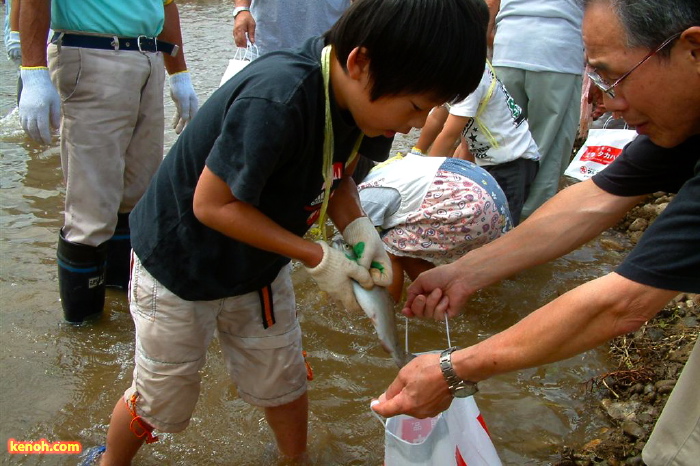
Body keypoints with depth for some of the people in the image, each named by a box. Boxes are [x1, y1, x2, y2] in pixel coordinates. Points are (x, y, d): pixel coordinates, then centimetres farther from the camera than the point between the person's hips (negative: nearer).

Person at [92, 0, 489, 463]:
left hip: (260, 266, 6)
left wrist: (357, 226, -17)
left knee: (283, 381, 18)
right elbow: (212, 205, -30)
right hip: (179, 265, -6)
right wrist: (316, 257, -27)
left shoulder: (353, 94, -14)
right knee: (162, 400, 13)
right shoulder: (274, 101, -39)